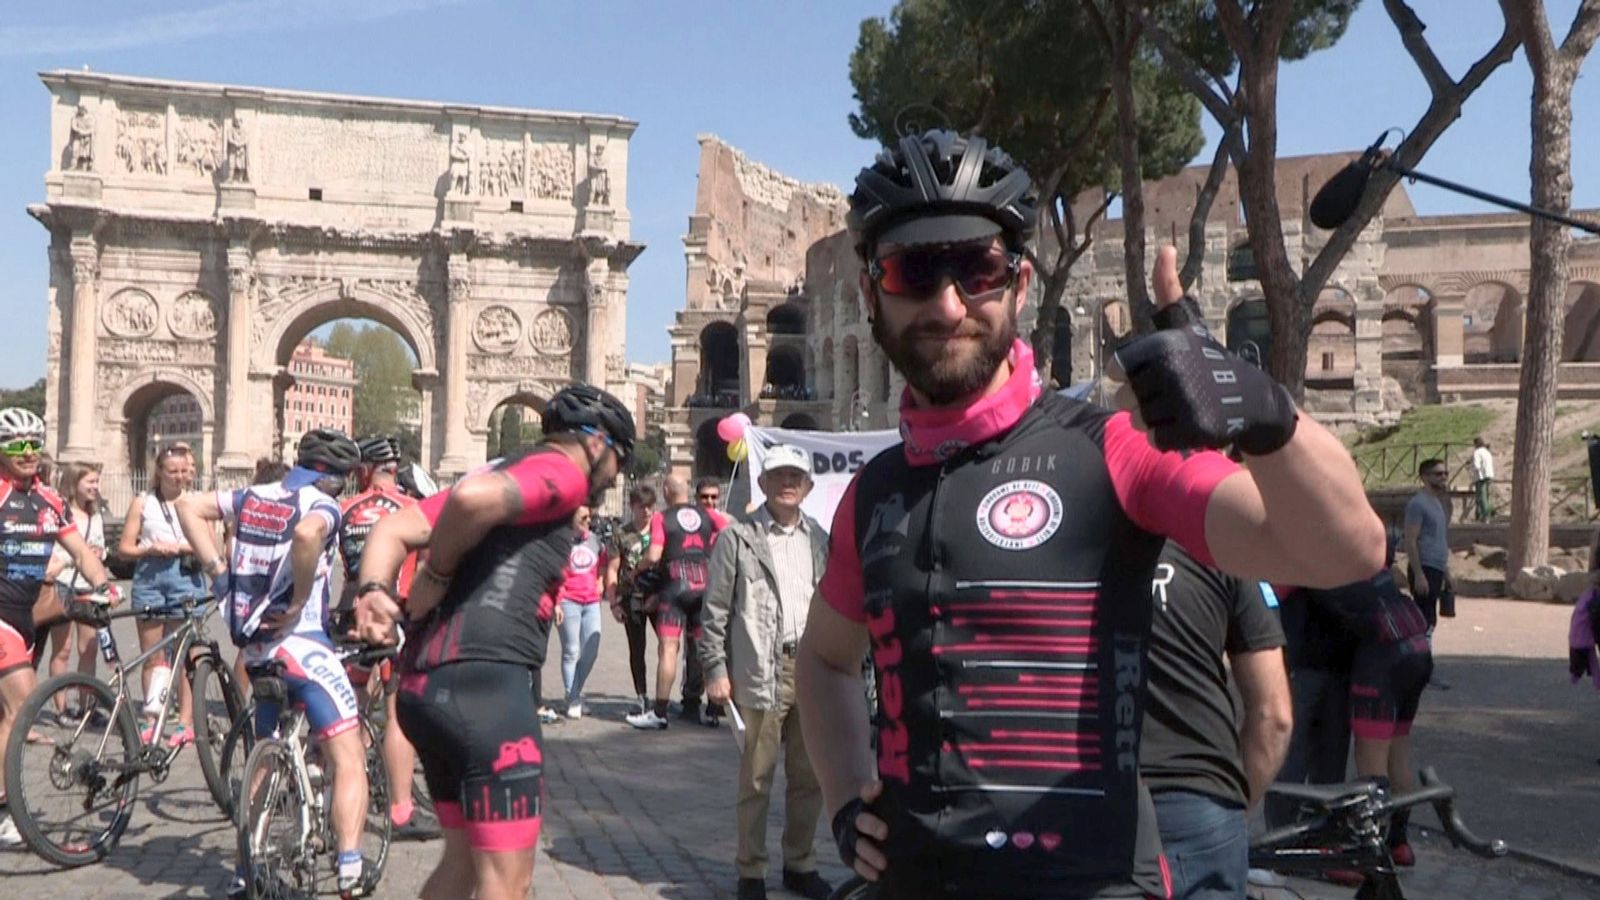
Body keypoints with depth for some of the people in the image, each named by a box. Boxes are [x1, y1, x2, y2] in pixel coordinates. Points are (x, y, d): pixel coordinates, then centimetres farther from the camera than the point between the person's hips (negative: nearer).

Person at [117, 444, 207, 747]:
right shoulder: (143, 503, 9)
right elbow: (124, 548, 5)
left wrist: (180, 548, -12)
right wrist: (151, 549, -12)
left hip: (185, 578, -1)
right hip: (149, 577, 1)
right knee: (151, 655, 5)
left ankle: (186, 722, 1)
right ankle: (150, 719, 12)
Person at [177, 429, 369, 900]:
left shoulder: (253, 497, 11)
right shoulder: (322, 506, -10)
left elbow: (189, 506, 14)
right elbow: (306, 533, -34)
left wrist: (216, 567, 10)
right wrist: (300, 601, -22)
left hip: (256, 646, 7)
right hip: (301, 644, -7)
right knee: (349, 759, -4)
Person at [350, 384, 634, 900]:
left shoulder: (504, 475, 25)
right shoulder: (563, 471, -2)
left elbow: (395, 529, 12)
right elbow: (472, 497, -22)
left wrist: (374, 591, -5)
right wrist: (437, 576, -6)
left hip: (425, 684, 9)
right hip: (484, 682, -9)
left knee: (464, 858, 23)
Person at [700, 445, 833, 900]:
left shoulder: (819, 539, 13)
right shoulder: (738, 537, -1)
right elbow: (715, 609, -2)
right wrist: (715, 669, -7)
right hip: (762, 670, -4)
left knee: (809, 777, 12)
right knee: (756, 777, 3)